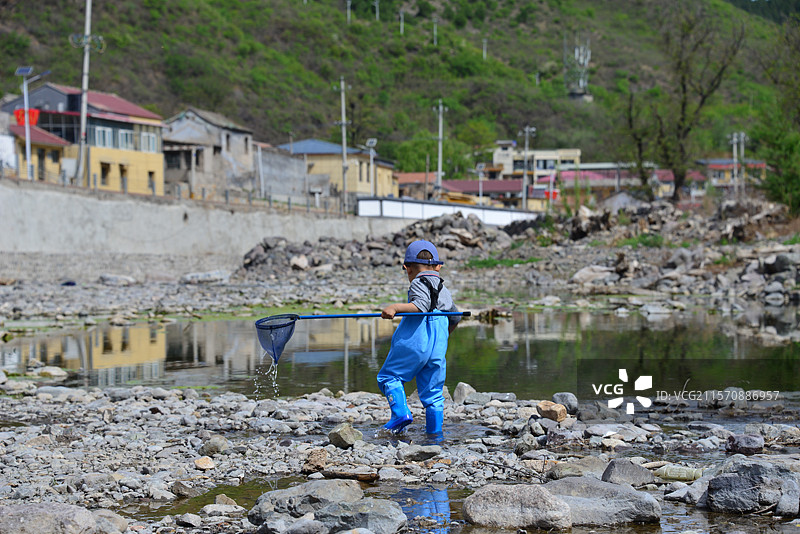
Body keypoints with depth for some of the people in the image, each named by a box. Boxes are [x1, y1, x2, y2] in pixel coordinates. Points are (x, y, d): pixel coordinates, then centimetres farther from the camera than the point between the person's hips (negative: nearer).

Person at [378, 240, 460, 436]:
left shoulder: (418, 283, -1)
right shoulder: (444, 290, 21)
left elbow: (421, 305, -20)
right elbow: (455, 316, 32)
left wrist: (396, 307, -29)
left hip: (414, 344, -6)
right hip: (437, 349, 6)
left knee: (388, 376, 5)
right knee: (433, 392, 10)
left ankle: (401, 413, -13)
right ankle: (434, 431, 7)